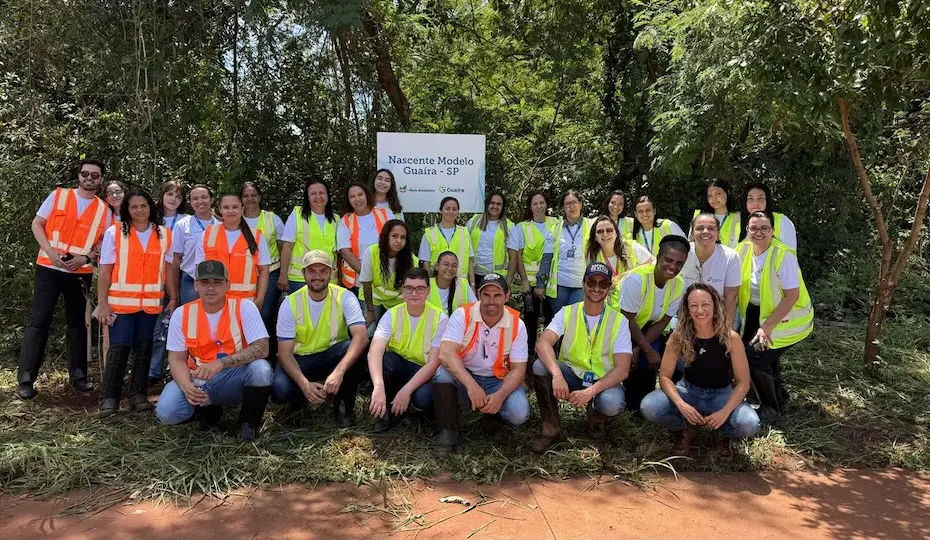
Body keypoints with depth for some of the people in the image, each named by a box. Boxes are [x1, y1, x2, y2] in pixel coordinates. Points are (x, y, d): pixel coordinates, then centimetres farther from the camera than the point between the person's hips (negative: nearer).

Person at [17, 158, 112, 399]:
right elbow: (37, 224, 3)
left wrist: (85, 257, -11)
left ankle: (78, 375, 16)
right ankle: (26, 378, 0)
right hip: (49, 268, -2)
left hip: (81, 273, 2)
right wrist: (50, 251, -12)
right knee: (39, 321, -4)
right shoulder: (58, 196, 2)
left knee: (77, 323, 9)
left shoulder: (104, 209, 5)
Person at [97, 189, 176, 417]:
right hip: (121, 302, -2)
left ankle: (138, 394, 16)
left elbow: (169, 269, 10)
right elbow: (105, 271, -1)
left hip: (151, 303, 2)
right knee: (120, 347, -5)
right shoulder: (114, 232, 0)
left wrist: (173, 299, 5)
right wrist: (102, 303, -6)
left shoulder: (164, 234, 6)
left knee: (143, 347, 7)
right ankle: (109, 398, 4)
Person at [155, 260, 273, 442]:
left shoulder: (244, 307, -12)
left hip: (236, 378, -2)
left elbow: (261, 348, -21)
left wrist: (222, 363, -33)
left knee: (261, 369, -33)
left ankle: (249, 422, -4)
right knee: (166, 412, -23)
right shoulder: (182, 314, -4)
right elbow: (177, 359, -1)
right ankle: (208, 409, 12)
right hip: (199, 380, 2)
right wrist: (186, 386, -22)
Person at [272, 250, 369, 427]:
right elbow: (284, 352, -15)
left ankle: (345, 405, -11)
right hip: (300, 359, 0)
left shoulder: (344, 297, -15)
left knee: (352, 348, -33)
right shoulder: (290, 303, -13)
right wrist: (304, 384, -32)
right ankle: (302, 393, 9)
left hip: (332, 356, 0)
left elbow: (361, 337, -30)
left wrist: (339, 371, -45)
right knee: (279, 390, -29)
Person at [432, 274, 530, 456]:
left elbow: (518, 369, -9)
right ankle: (447, 430, -17)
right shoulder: (463, 314, -15)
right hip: (463, 377, -1)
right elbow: (446, 353, -28)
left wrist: (500, 395, -29)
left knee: (519, 413, -25)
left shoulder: (516, 324, -10)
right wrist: (471, 385, -41)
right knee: (442, 370, -32)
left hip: (499, 381, 1)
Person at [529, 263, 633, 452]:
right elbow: (543, 343, -22)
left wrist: (591, 391, -32)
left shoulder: (619, 321, -9)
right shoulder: (567, 312, -6)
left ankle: (596, 416, 4)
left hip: (603, 382, -1)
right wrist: (557, 375, -42)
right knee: (541, 366, -28)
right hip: (571, 375, 2)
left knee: (612, 403, -36)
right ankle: (551, 427, -10)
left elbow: (622, 369, -17)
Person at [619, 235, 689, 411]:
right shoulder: (636, 278, -30)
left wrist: (638, 349, -18)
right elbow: (628, 320, -23)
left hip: (647, 329, 4)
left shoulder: (679, 285, -13)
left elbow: (663, 321, -8)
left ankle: (639, 404, 9)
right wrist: (649, 351, -22)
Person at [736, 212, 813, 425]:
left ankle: (771, 410, 8)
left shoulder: (783, 255, -22)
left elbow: (792, 296, -22)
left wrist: (767, 326, -24)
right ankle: (779, 399, 30)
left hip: (788, 319, -6)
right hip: (758, 314, 6)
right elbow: (736, 287, 4)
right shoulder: (743, 250, -5)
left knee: (754, 357, -13)